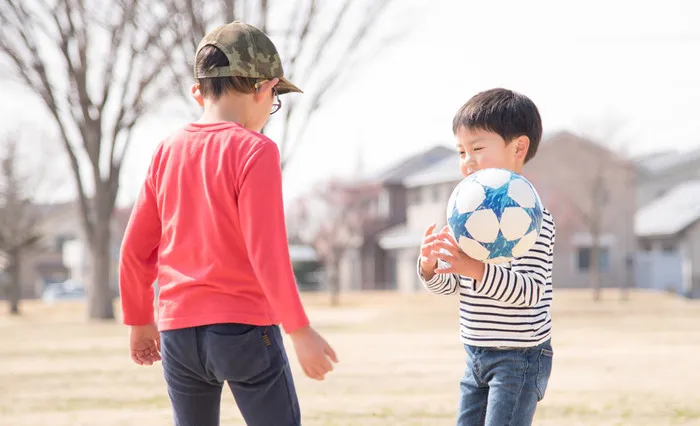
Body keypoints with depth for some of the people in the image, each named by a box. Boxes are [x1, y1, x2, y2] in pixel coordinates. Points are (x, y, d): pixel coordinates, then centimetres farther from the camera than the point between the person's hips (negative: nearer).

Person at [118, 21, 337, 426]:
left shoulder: (168, 151, 6)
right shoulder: (254, 151, -10)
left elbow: (135, 248, 10)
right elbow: (267, 252, -17)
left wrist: (139, 321, 22)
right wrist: (300, 330, -13)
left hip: (178, 329, 6)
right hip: (245, 328, -6)